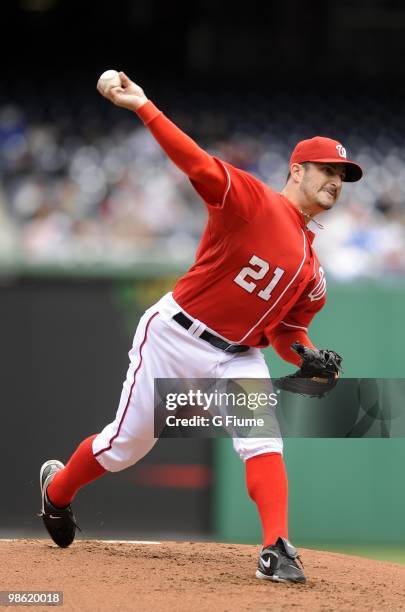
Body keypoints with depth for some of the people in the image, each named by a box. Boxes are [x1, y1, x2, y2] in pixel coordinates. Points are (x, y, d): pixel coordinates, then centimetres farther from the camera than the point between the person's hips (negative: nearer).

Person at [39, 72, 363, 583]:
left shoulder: (311, 266, 10)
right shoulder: (252, 200, -13)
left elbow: (285, 331, 14)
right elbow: (198, 164, -25)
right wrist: (143, 108, -37)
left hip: (238, 355, 6)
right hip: (175, 336, -6)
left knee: (262, 441, -18)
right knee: (126, 445, 5)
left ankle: (276, 552, -22)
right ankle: (57, 488, 33)